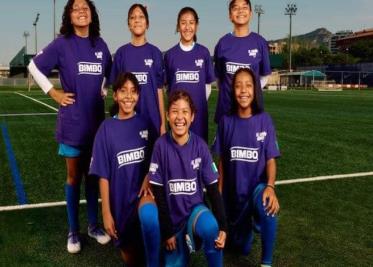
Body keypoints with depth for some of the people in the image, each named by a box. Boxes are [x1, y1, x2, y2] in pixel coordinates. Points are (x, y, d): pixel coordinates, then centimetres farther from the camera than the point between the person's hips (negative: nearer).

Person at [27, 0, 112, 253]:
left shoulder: (100, 44, 5)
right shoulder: (62, 44, -6)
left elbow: (109, 73, 22)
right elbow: (35, 66, 0)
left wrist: (103, 91, 9)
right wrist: (54, 93, -6)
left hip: (96, 120, 3)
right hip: (72, 121, -3)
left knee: (93, 174, 12)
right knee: (74, 176, 6)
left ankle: (94, 225, 26)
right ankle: (73, 231, 19)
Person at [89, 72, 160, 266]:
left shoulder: (145, 123, -3)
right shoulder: (107, 128, -7)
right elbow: (103, 175, -5)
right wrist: (106, 212, -7)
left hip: (144, 193, 0)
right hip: (121, 200, 0)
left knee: (148, 213, -37)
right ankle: (128, 242, 44)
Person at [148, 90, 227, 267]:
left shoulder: (200, 145, -11)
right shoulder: (161, 145, -13)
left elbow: (213, 188, -7)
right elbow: (158, 192, -8)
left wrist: (222, 226, -19)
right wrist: (167, 231, -7)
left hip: (195, 209, 0)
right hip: (172, 214, 0)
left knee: (212, 230, -31)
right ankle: (182, 243, 28)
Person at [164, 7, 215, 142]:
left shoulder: (204, 52, 2)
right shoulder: (170, 54, 3)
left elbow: (208, 84, 6)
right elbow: (169, 85, 9)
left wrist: (200, 101, 2)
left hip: (199, 111, 0)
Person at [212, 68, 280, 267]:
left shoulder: (264, 120, -11)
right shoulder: (226, 121, -6)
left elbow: (271, 160, -12)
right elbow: (221, 161, 1)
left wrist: (270, 186, -30)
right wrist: (219, 195, 2)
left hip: (258, 186, -2)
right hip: (234, 190, 2)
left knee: (267, 207, -38)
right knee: (242, 247, 12)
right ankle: (247, 225, 47)